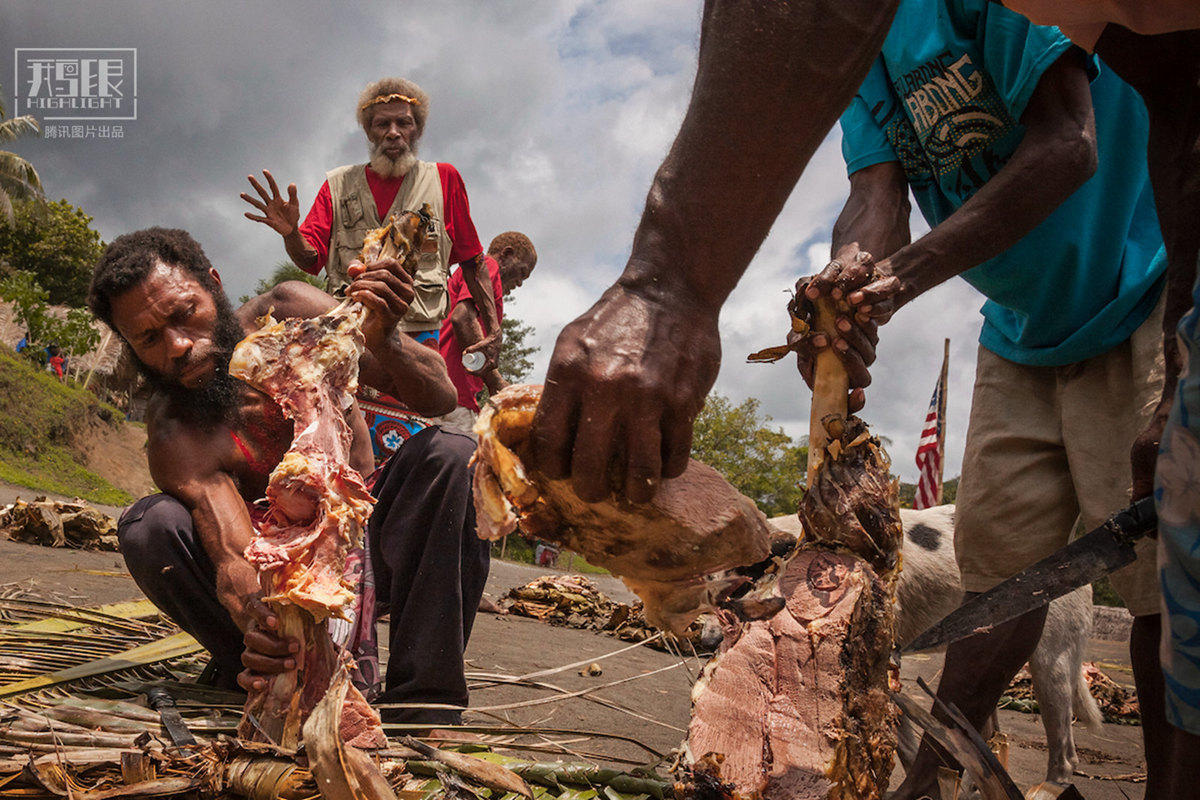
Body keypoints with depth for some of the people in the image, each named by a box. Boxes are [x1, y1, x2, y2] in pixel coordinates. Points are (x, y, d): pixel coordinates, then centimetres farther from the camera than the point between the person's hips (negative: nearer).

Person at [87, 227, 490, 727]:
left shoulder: (289, 315, -13)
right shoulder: (172, 434, -20)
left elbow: (440, 397, -18)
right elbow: (234, 559, -36)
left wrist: (383, 338, -40)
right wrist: (254, 616, -60)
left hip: (367, 546, 2)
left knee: (449, 455, -28)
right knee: (148, 528, -25)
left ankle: (424, 705, -26)